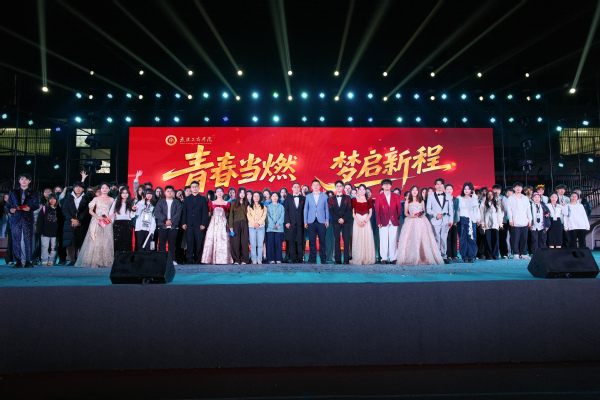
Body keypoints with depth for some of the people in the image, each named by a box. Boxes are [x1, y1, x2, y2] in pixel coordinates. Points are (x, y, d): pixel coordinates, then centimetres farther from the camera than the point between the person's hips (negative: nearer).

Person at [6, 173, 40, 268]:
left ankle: (28, 261, 0)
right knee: (16, 240, -1)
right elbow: (8, 205, 15)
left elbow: (37, 205, 6)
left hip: (28, 219, -2)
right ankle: (18, 261, 4)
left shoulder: (33, 193, 13)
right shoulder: (13, 192, 17)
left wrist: (30, 208, -14)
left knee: (28, 240, -4)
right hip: (16, 218, 2)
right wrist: (10, 209, -6)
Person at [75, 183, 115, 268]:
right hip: (96, 222, 0)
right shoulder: (96, 199, 11)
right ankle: (94, 262, -3)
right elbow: (90, 211, 5)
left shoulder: (111, 200, 11)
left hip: (107, 223, 0)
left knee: (106, 242, -5)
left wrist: (109, 217, -9)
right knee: (95, 241, -6)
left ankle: (105, 262, -3)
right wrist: (98, 217, -9)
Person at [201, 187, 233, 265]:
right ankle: (212, 259, -5)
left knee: (222, 240, -8)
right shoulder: (211, 203, 15)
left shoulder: (227, 203, 12)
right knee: (211, 240, -7)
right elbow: (209, 214, 14)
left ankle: (222, 259, -6)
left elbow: (228, 214, 14)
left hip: (223, 223, -1)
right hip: (213, 223, 1)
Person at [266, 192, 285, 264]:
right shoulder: (268, 206, 12)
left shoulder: (281, 206, 13)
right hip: (270, 228, 0)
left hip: (279, 228, 0)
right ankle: (271, 259, 1)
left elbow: (282, 217, 4)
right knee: (270, 243, -3)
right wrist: (273, 225, -10)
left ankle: (278, 259, 2)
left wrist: (278, 224, -11)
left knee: (278, 243, -3)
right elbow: (268, 217, 2)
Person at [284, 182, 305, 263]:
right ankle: (293, 258, 6)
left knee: (300, 241, -1)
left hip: (300, 223, 0)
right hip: (291, 223, 0)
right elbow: (286, 210, 6)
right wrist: (287, 222, -5)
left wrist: (305, 222, -2)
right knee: (292, 241, 0)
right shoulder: (288, 198, 11)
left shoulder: (303, 198, 11)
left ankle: (300, 258, 4)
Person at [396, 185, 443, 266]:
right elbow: (405, 212, 9)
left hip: (421, 221, 2)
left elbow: (424, 212, 18)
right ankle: (411, 259, -9)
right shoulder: (407, 201, 10)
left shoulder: (422, 201, 15)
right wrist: (410, 216, -10)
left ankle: (424, 258, -3)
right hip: (411, 222, -1)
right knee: (411, 240, -10)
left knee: (423, 239, -7)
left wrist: (423, 214, -4)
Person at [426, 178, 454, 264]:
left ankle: (444, 257, 9)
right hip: (435, 221, -2)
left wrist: (451, 220, 4)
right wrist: (436, 215, -11)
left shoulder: (448, 197, 15)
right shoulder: (431, 196, 8)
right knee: (436, 239, -3)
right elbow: (428, 209, 4)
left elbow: (451, 209, 13)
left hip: (445, 221, 2)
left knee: (444, 239, 2)